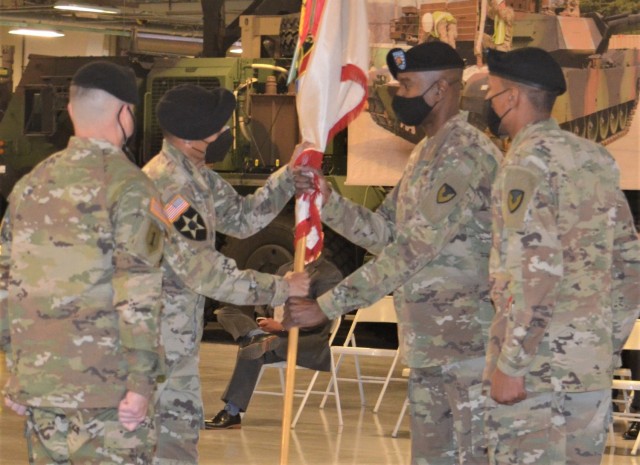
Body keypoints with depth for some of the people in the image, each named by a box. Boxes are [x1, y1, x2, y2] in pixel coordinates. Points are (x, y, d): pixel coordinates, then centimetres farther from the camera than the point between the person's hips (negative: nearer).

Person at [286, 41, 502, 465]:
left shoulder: (467, 155, -17)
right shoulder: (425, 154, 16)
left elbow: (409, 251, -22)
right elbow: (383, 232, 16)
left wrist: (327, 307, -20)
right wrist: (327, 199, 0)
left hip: (470, 345, -10)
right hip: (426, 344, 10)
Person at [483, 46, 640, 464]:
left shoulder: (528, 162, -10)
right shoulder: (595, 158, 13)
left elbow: (537, 268, -19)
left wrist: (510, 363, -17)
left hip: (537, 366, -8)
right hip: (593, 366, 8)